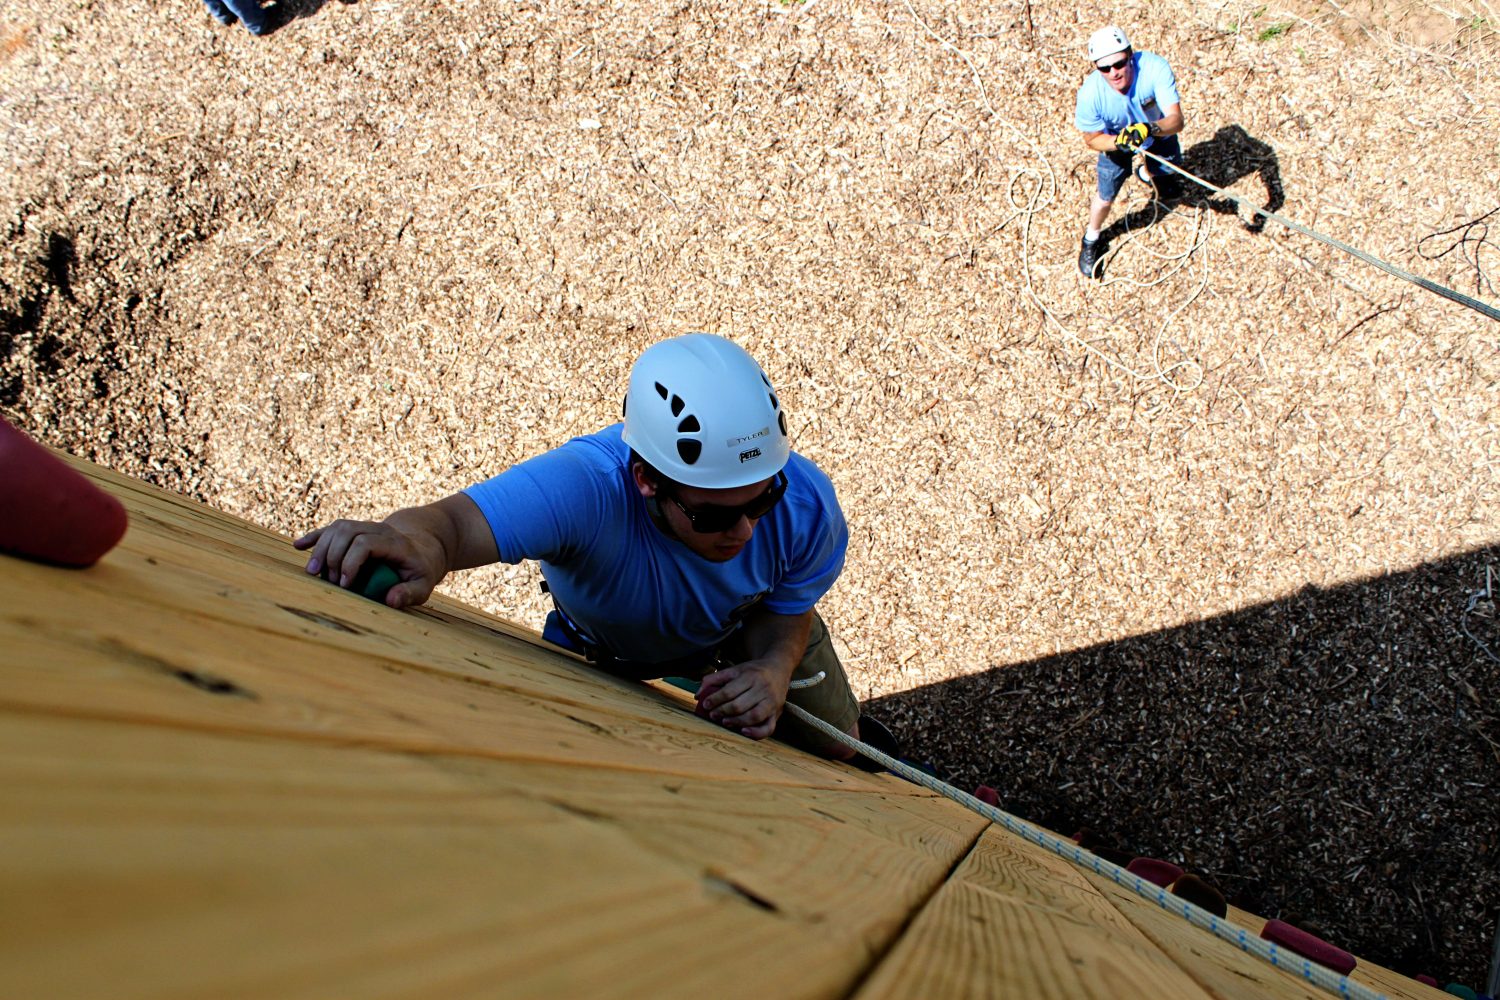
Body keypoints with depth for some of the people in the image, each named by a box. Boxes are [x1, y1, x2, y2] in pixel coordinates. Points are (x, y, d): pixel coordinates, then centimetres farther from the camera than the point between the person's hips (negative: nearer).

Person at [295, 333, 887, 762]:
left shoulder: (807, 506, -38)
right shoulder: (587, 485, -49)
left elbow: (785, 612, -20)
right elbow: (460, 520, -63)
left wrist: (771, 672, -41)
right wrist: (418, 541, -87)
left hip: (743, 627, 2)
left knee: (832, 748, 11)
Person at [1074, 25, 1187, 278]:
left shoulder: (1155, 68, -40)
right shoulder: (1090, 94, -39)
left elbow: (1176, 120, -40)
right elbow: (1092, 139, -22)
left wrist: (1150, 129, -61)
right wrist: (1119, 142, -42)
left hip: (1158, 129, 2)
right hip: (1115, 139, -2)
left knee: (1168, 169, 26)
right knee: (1106, 197, 1)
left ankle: (1147, 173, 64)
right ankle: (1091, 240, 32)